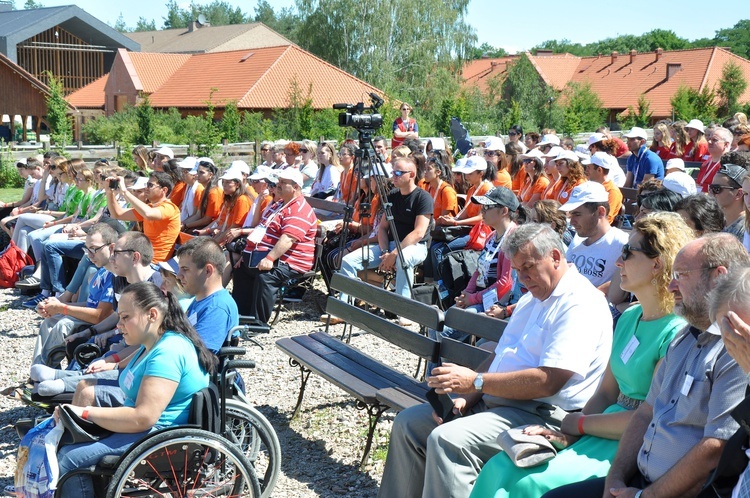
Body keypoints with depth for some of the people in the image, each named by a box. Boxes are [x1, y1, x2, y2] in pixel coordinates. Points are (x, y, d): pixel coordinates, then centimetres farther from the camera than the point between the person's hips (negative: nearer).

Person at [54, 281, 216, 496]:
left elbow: (143, 418, -29)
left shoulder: (168, 352, -21)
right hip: (144, 429, 11)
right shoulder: (152, 345, 13)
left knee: (69, 459, -20)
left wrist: (85, 413, -21)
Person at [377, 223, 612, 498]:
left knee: (447, 439, -29)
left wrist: (476, 382, -20)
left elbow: (547, 381, -22)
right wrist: (465, 397, 1)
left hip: (543, 414, -10)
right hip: (491, 402, 10)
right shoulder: (530, 300, 20)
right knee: (408, 423, 5)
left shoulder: (581, 304, -13)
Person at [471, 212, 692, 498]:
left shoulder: (677, 332, -16)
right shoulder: (629, 318, 13)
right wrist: (570, 435, -3)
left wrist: (581, 423, -7)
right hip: (604, 429, 8)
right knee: (499, 469, -8)